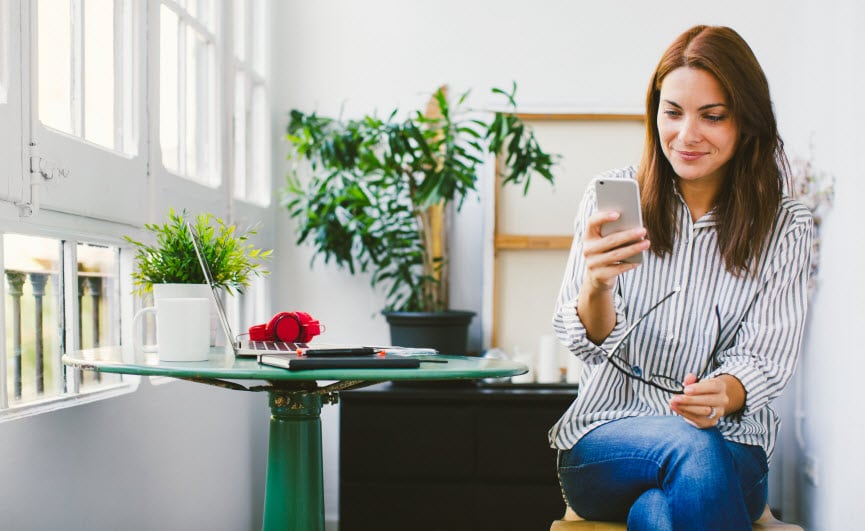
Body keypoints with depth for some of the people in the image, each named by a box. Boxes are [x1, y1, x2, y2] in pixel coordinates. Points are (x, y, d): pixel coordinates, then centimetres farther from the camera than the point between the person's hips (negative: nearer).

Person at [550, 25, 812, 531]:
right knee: (693, 450, -34)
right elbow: (591, 345, -5)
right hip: (606, 439, 0)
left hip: (730, 441, 0)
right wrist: (597, 285, -30)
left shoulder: (786, 227, 3)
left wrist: (723, 393, -28)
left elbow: (765, 359, -3)